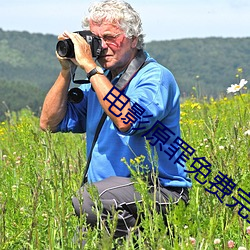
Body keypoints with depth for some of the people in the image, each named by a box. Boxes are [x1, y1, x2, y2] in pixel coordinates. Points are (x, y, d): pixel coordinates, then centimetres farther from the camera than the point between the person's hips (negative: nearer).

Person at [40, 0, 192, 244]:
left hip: (159, 192, -7)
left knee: (86, 199, -32)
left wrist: (90, 67, -22)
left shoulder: (156, 77, -8)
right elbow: (50, 123, 13)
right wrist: (66, 71, 2)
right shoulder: (98, 81, 15)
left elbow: (127, 121, -27)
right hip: (107, 190, 7)